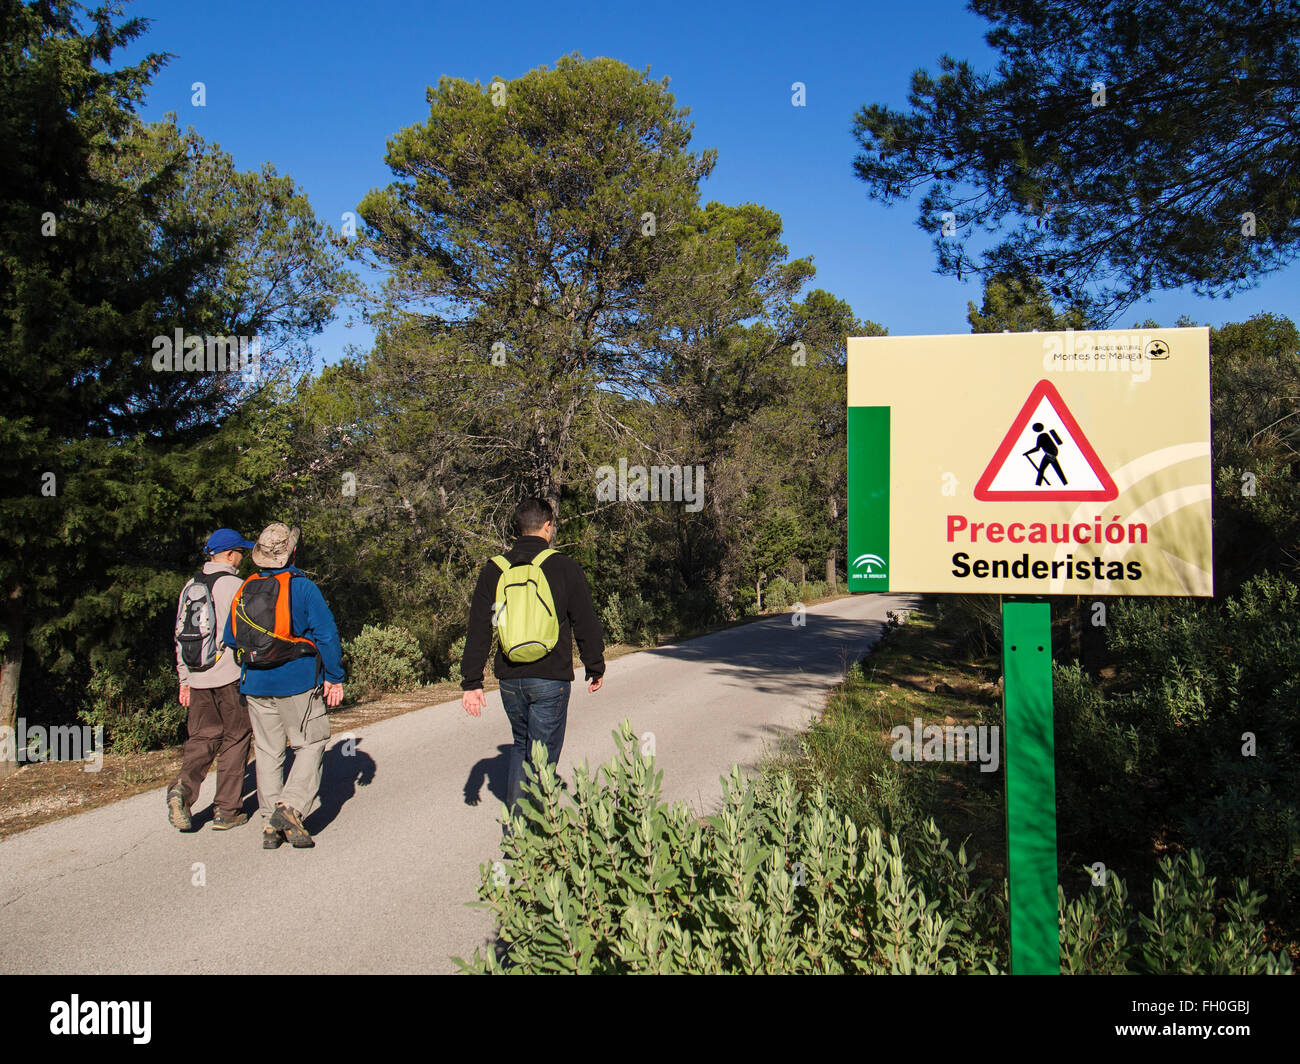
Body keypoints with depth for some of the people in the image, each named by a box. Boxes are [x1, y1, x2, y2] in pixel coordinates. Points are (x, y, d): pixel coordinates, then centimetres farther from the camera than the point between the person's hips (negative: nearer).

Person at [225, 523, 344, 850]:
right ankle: (291, 806, -10)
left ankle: (270, 823, 14)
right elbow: (326, 634, -13)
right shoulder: (302, 587, -11)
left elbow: (231, 637, 15)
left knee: (267, 751, 12)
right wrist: (335, 678, -5)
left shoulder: (245, 589, 5)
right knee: (310, 746, 7)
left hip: (256, 685, 5)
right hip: (298, 683, -5)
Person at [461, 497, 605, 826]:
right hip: (550, 679, -4)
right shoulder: (564, 568, -6)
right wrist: (595, 667, 10)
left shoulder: (494, 570, 4)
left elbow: (478, 631, 2)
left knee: (521, 744, 24)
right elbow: (586, 624, -3)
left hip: (510, 680, 4)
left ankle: (513, 820, 19)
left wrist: (471, 682, 5)